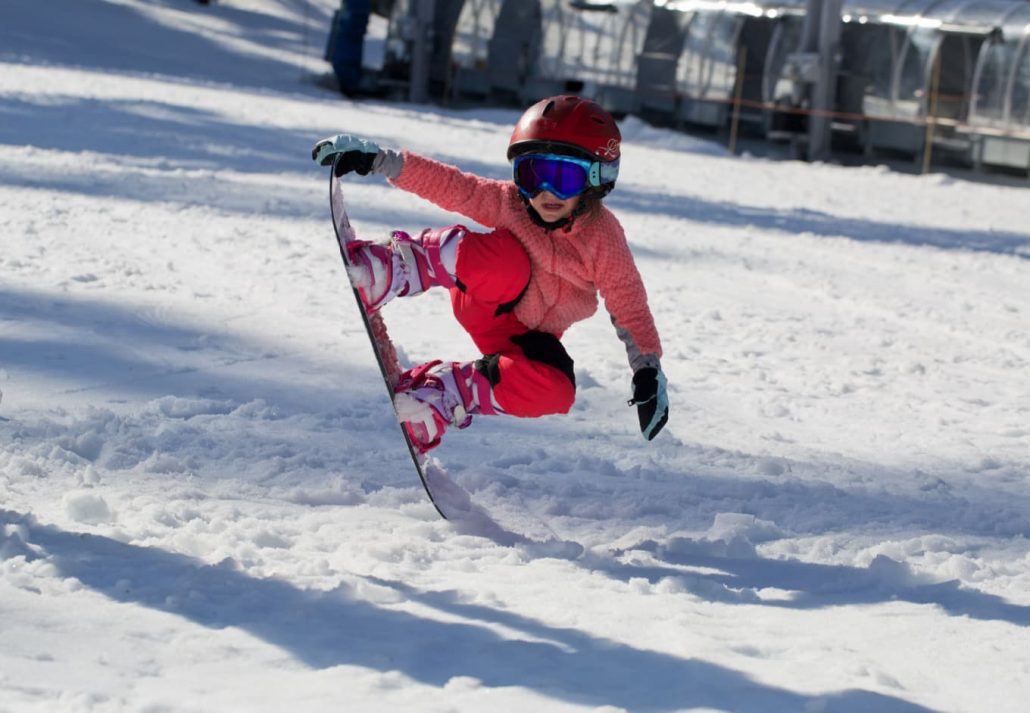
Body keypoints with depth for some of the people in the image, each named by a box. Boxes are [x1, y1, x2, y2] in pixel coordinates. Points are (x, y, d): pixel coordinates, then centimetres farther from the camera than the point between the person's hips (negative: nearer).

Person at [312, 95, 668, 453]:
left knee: (554, 391, -33)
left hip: (526, 337, 1)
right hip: (484, 304, -1)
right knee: (508, 259, -34)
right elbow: (448, 185, -12)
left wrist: (648, 368, -26)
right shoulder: (509, 201, -12)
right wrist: (378, 159, -21)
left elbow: (628, 303, -16)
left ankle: (434, 395, -22)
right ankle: (392, 267, -36)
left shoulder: (602, 237, -17)